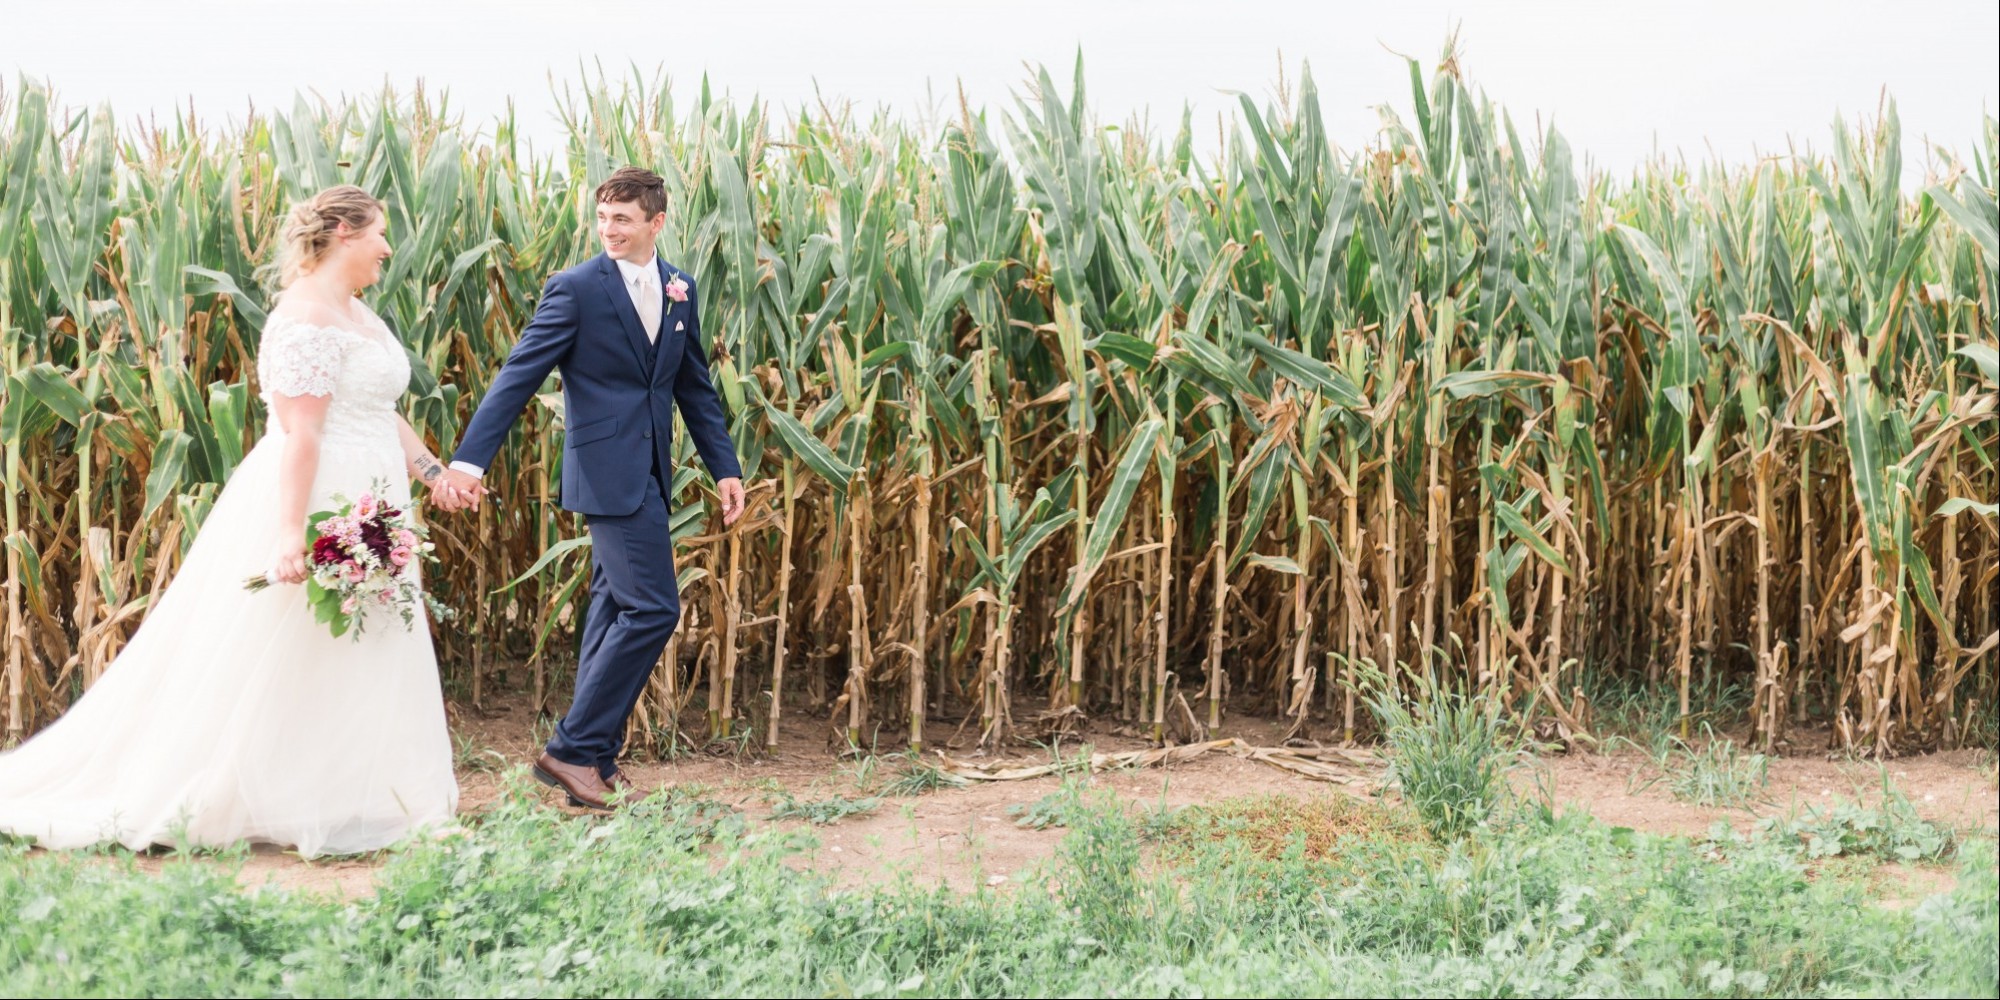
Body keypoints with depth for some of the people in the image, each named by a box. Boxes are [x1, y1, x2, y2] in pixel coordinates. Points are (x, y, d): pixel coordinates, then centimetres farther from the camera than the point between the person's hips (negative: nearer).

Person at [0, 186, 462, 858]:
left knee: (359, 664, 11)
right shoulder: (306, 319, -17)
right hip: (316, 502, -10)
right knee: (283, 663, -3)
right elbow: (299, 433, -24)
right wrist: (292, 531, -29)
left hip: (363, 509, 10)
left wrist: (431, 470, 12)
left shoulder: (356, 312, 14)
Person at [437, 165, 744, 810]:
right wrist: (469, 459, -19)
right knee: (653, 608, -14)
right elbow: (519, 375, -12)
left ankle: (594, 758, 21)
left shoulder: (680, 290, 11)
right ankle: (573, 750, -6)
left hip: (648, 472, 8)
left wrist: (725, 468, 13)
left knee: (615, 611, 12)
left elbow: (695, 387, 18)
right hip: (609, 471, -7)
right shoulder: (577, 288, -8)